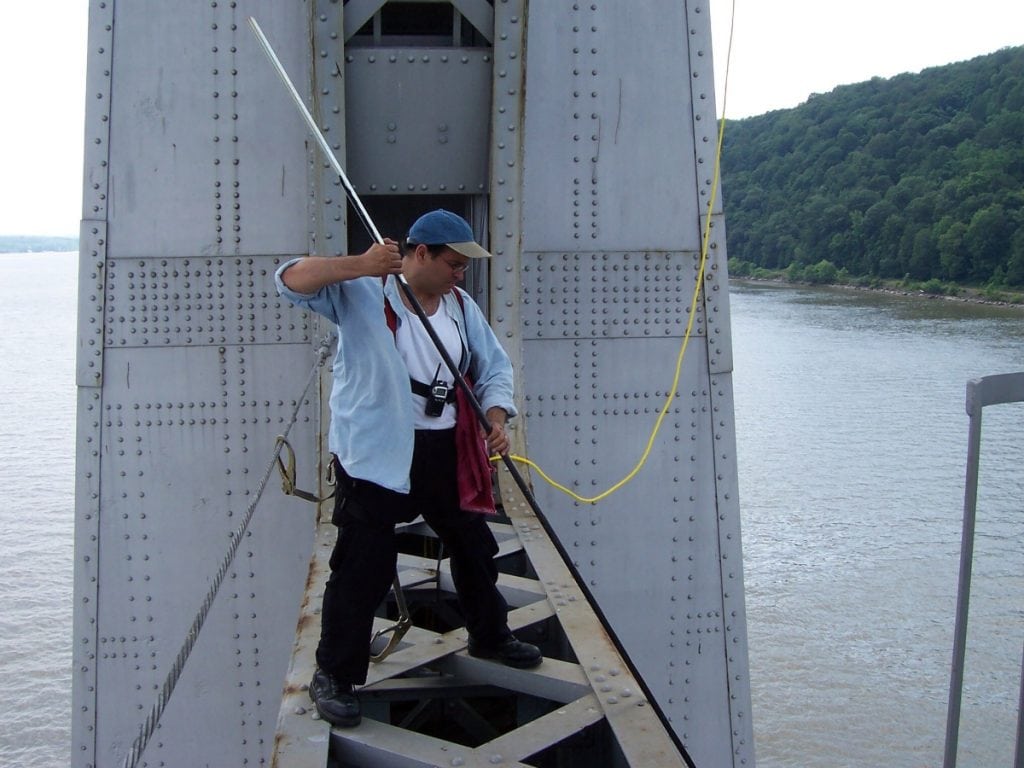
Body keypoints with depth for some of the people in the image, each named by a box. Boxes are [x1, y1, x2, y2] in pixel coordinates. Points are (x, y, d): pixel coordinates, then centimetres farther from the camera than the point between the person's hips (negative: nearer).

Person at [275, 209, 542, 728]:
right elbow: (291, 280, -20)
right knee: (364, 564, -5)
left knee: (474, 546, 21)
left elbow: (493, 368, 12)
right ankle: (334, 675, 12)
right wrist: (360, 266, -31)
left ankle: (489, 636, 45)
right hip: (374, 452, -6)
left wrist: (495, 421, -5)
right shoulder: (363, 292, -9)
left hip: (447, 450, 7)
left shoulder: (462, 306, 9)